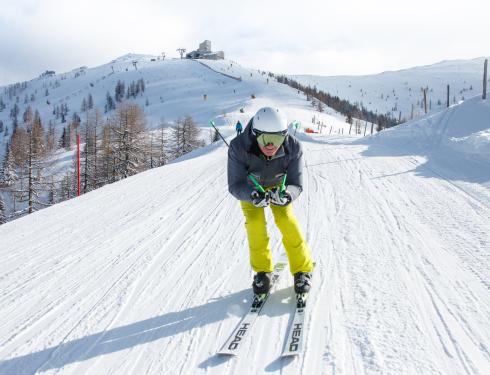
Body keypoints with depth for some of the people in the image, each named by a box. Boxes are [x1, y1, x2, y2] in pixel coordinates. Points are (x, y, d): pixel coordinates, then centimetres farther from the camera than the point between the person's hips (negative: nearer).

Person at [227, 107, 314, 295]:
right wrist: (253, 195, -56)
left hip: (278, 184, 0)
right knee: (255, 223, -12)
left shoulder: (293, 148, -36)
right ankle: (262, 271, 9)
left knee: (286, 220, -12)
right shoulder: (238, 148, -40)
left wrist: (286, 195, -55)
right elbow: (235, 186, -35)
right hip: (249, 186, 0)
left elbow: (296, 185, -31)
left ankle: (302, 270, 5)